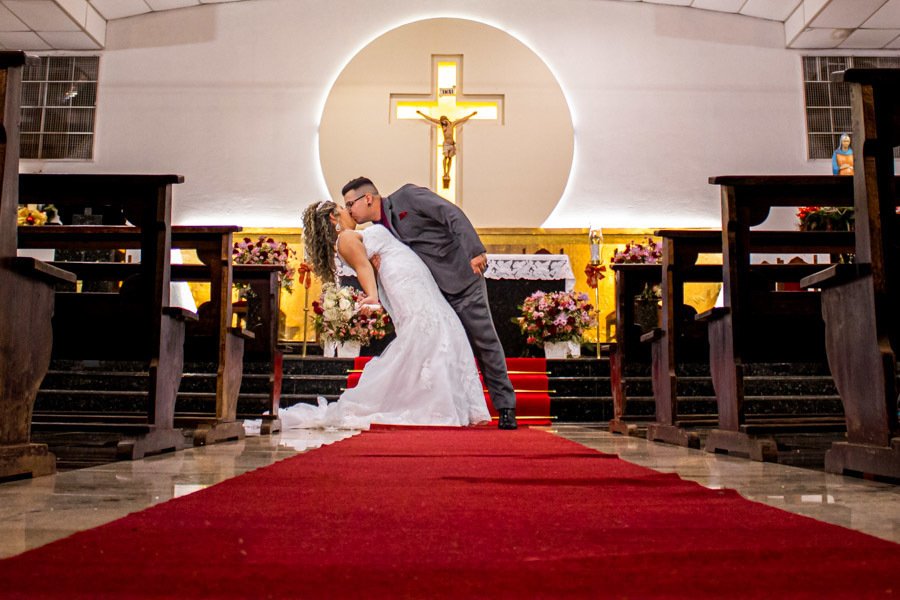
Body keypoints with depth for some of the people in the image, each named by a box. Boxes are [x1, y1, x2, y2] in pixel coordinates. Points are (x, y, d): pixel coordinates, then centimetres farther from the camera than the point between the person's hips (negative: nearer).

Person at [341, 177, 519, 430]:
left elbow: (452, 214, -18)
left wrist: (474, 250, -29)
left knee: (485, 341, -2)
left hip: (462, 277, -7)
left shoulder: (407, 195, -9)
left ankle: (506, 408, 9)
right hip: (433, 292, 7)